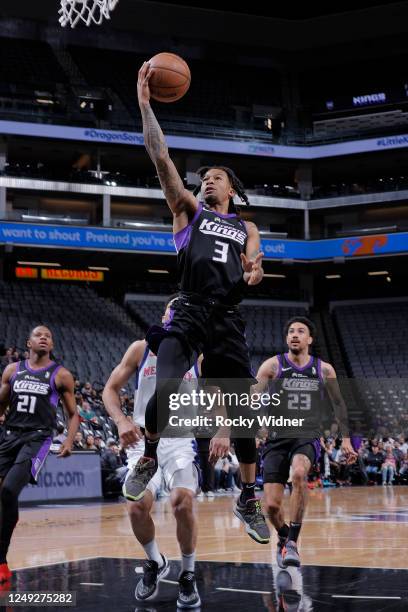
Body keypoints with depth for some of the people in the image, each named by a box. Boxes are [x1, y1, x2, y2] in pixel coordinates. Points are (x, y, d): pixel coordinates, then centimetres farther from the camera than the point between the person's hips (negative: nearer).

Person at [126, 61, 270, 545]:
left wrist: (254, 273, -16)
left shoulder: (246, 228, 20)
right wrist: (145, 103, -5)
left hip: (228, 319, 2)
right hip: (188, 313, -2)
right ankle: (149, 456, 6)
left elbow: (253, 267, 9)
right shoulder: (188, 209, 13)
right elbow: (161, 159, 2)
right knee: (165, 389, -24)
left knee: (242, 410, 1)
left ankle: (248, 501, 15)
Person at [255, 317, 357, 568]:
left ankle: (292, 541, -24)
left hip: (308, 437, 0)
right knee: (271, 505, -8)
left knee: (299, 473, -35)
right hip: (278, 438, 0)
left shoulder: (324, 369, 5)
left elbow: (338, 404, 16)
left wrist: (346, 438, 13)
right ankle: (285, 537, 28)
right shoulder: (273, 365, -1)